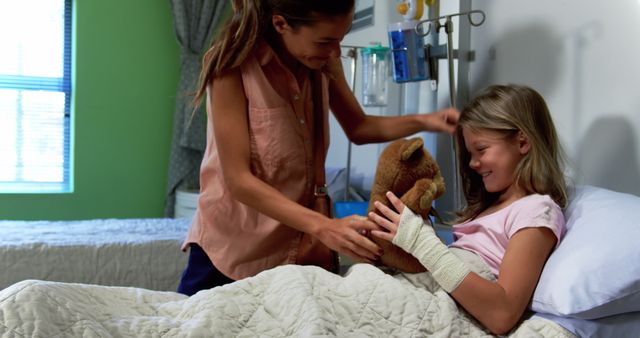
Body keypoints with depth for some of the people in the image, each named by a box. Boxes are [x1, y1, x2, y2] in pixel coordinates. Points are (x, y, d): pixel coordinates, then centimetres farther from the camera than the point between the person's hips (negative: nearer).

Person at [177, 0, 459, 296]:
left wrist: (422, 122, -7)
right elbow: (239, 180, -24)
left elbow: (358, 128, 11)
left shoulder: (324, 60, -4)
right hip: (234, 254, -4)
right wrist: (323, 227, -34)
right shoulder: (233, 64, -20)